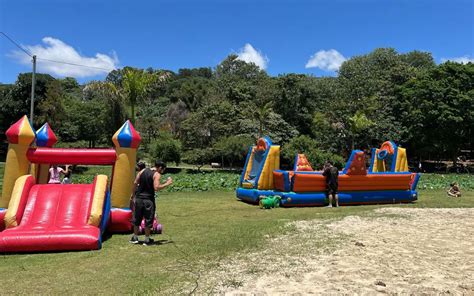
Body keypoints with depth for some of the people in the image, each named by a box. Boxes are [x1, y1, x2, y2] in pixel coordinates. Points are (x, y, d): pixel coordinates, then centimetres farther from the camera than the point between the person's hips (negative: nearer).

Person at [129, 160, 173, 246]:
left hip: (139, 198, 5)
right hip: (148, 200, -5)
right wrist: (167, 184, -9)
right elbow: (156, 188, -20)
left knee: (137, 218, 16)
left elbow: (135, 183, 7)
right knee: (148, 220, 6)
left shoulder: (143, 171, 8)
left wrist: (133, 194, 15)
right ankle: (147, 240, 13)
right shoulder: (156, 174, -10)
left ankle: (135, 238, 27)